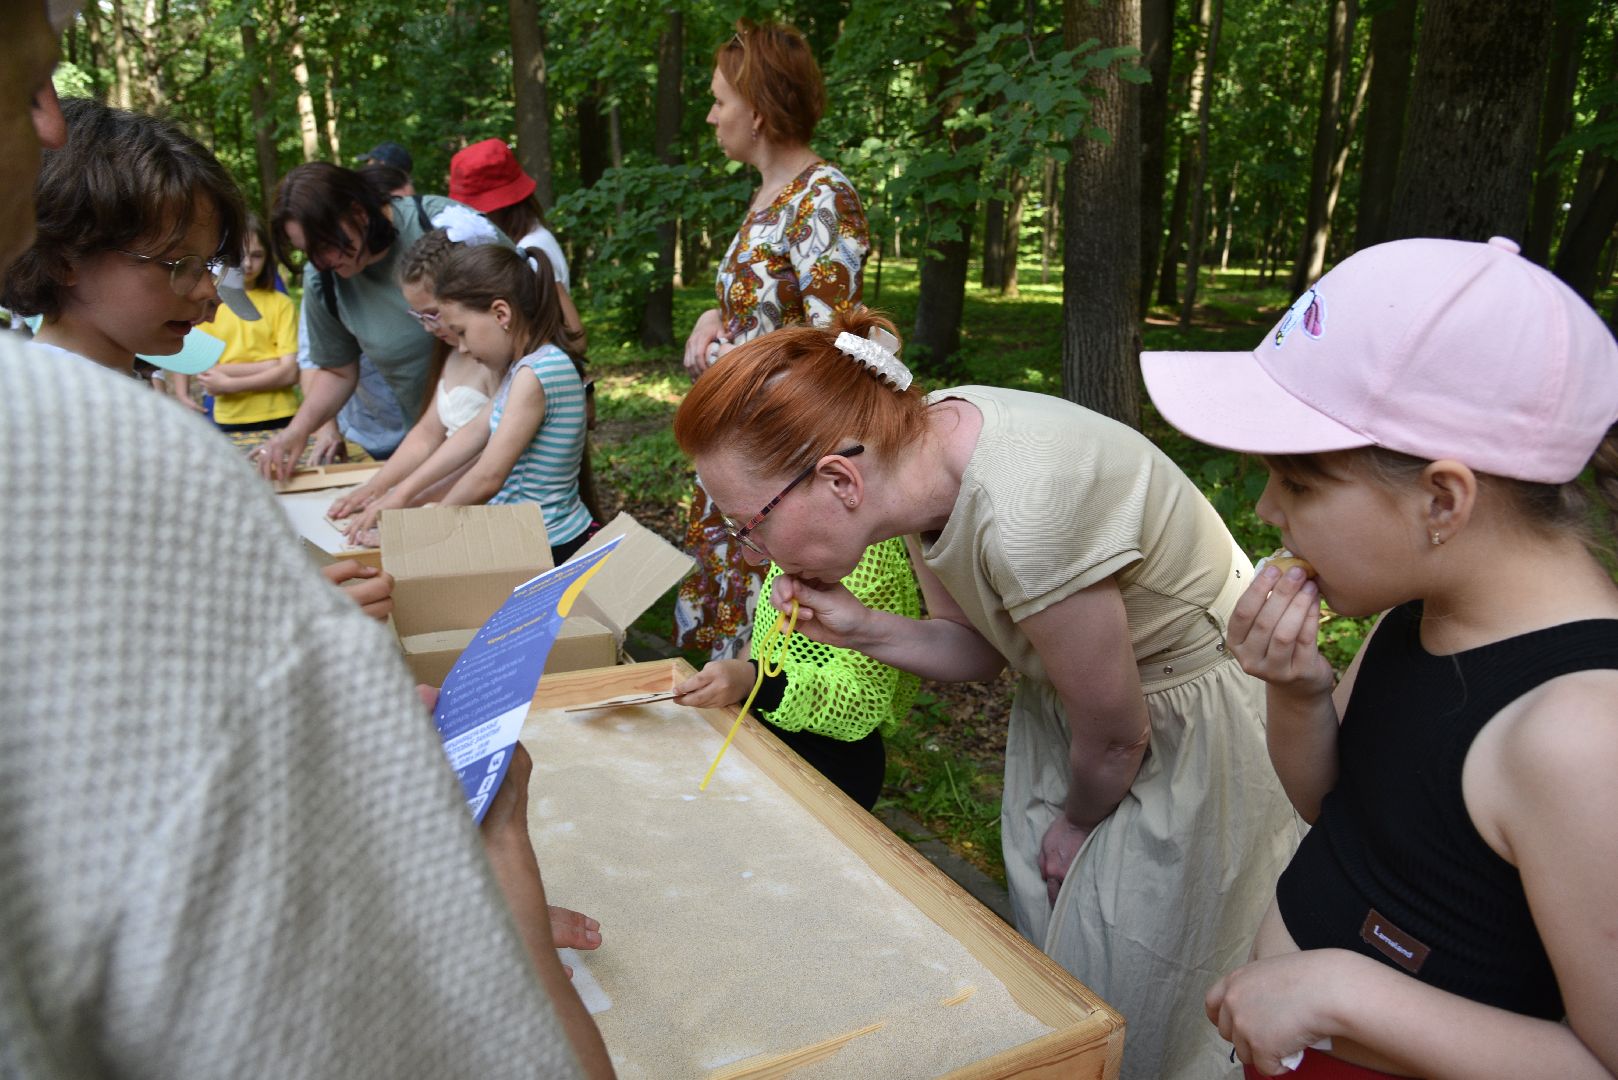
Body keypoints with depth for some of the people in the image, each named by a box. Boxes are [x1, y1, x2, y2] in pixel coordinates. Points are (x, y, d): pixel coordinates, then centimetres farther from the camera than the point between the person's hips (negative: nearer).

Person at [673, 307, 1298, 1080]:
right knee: (1047, 942, 20)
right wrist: (861, 630, -18)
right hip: (1065, 698, 7)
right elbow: (979, 647, 0)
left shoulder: (1025, 523, -40)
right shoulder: (919, 450, -15)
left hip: (1190, 730, -7)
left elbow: (1115, 740, -22)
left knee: (1122, 1016, 8)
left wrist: (1077, 824, -2)